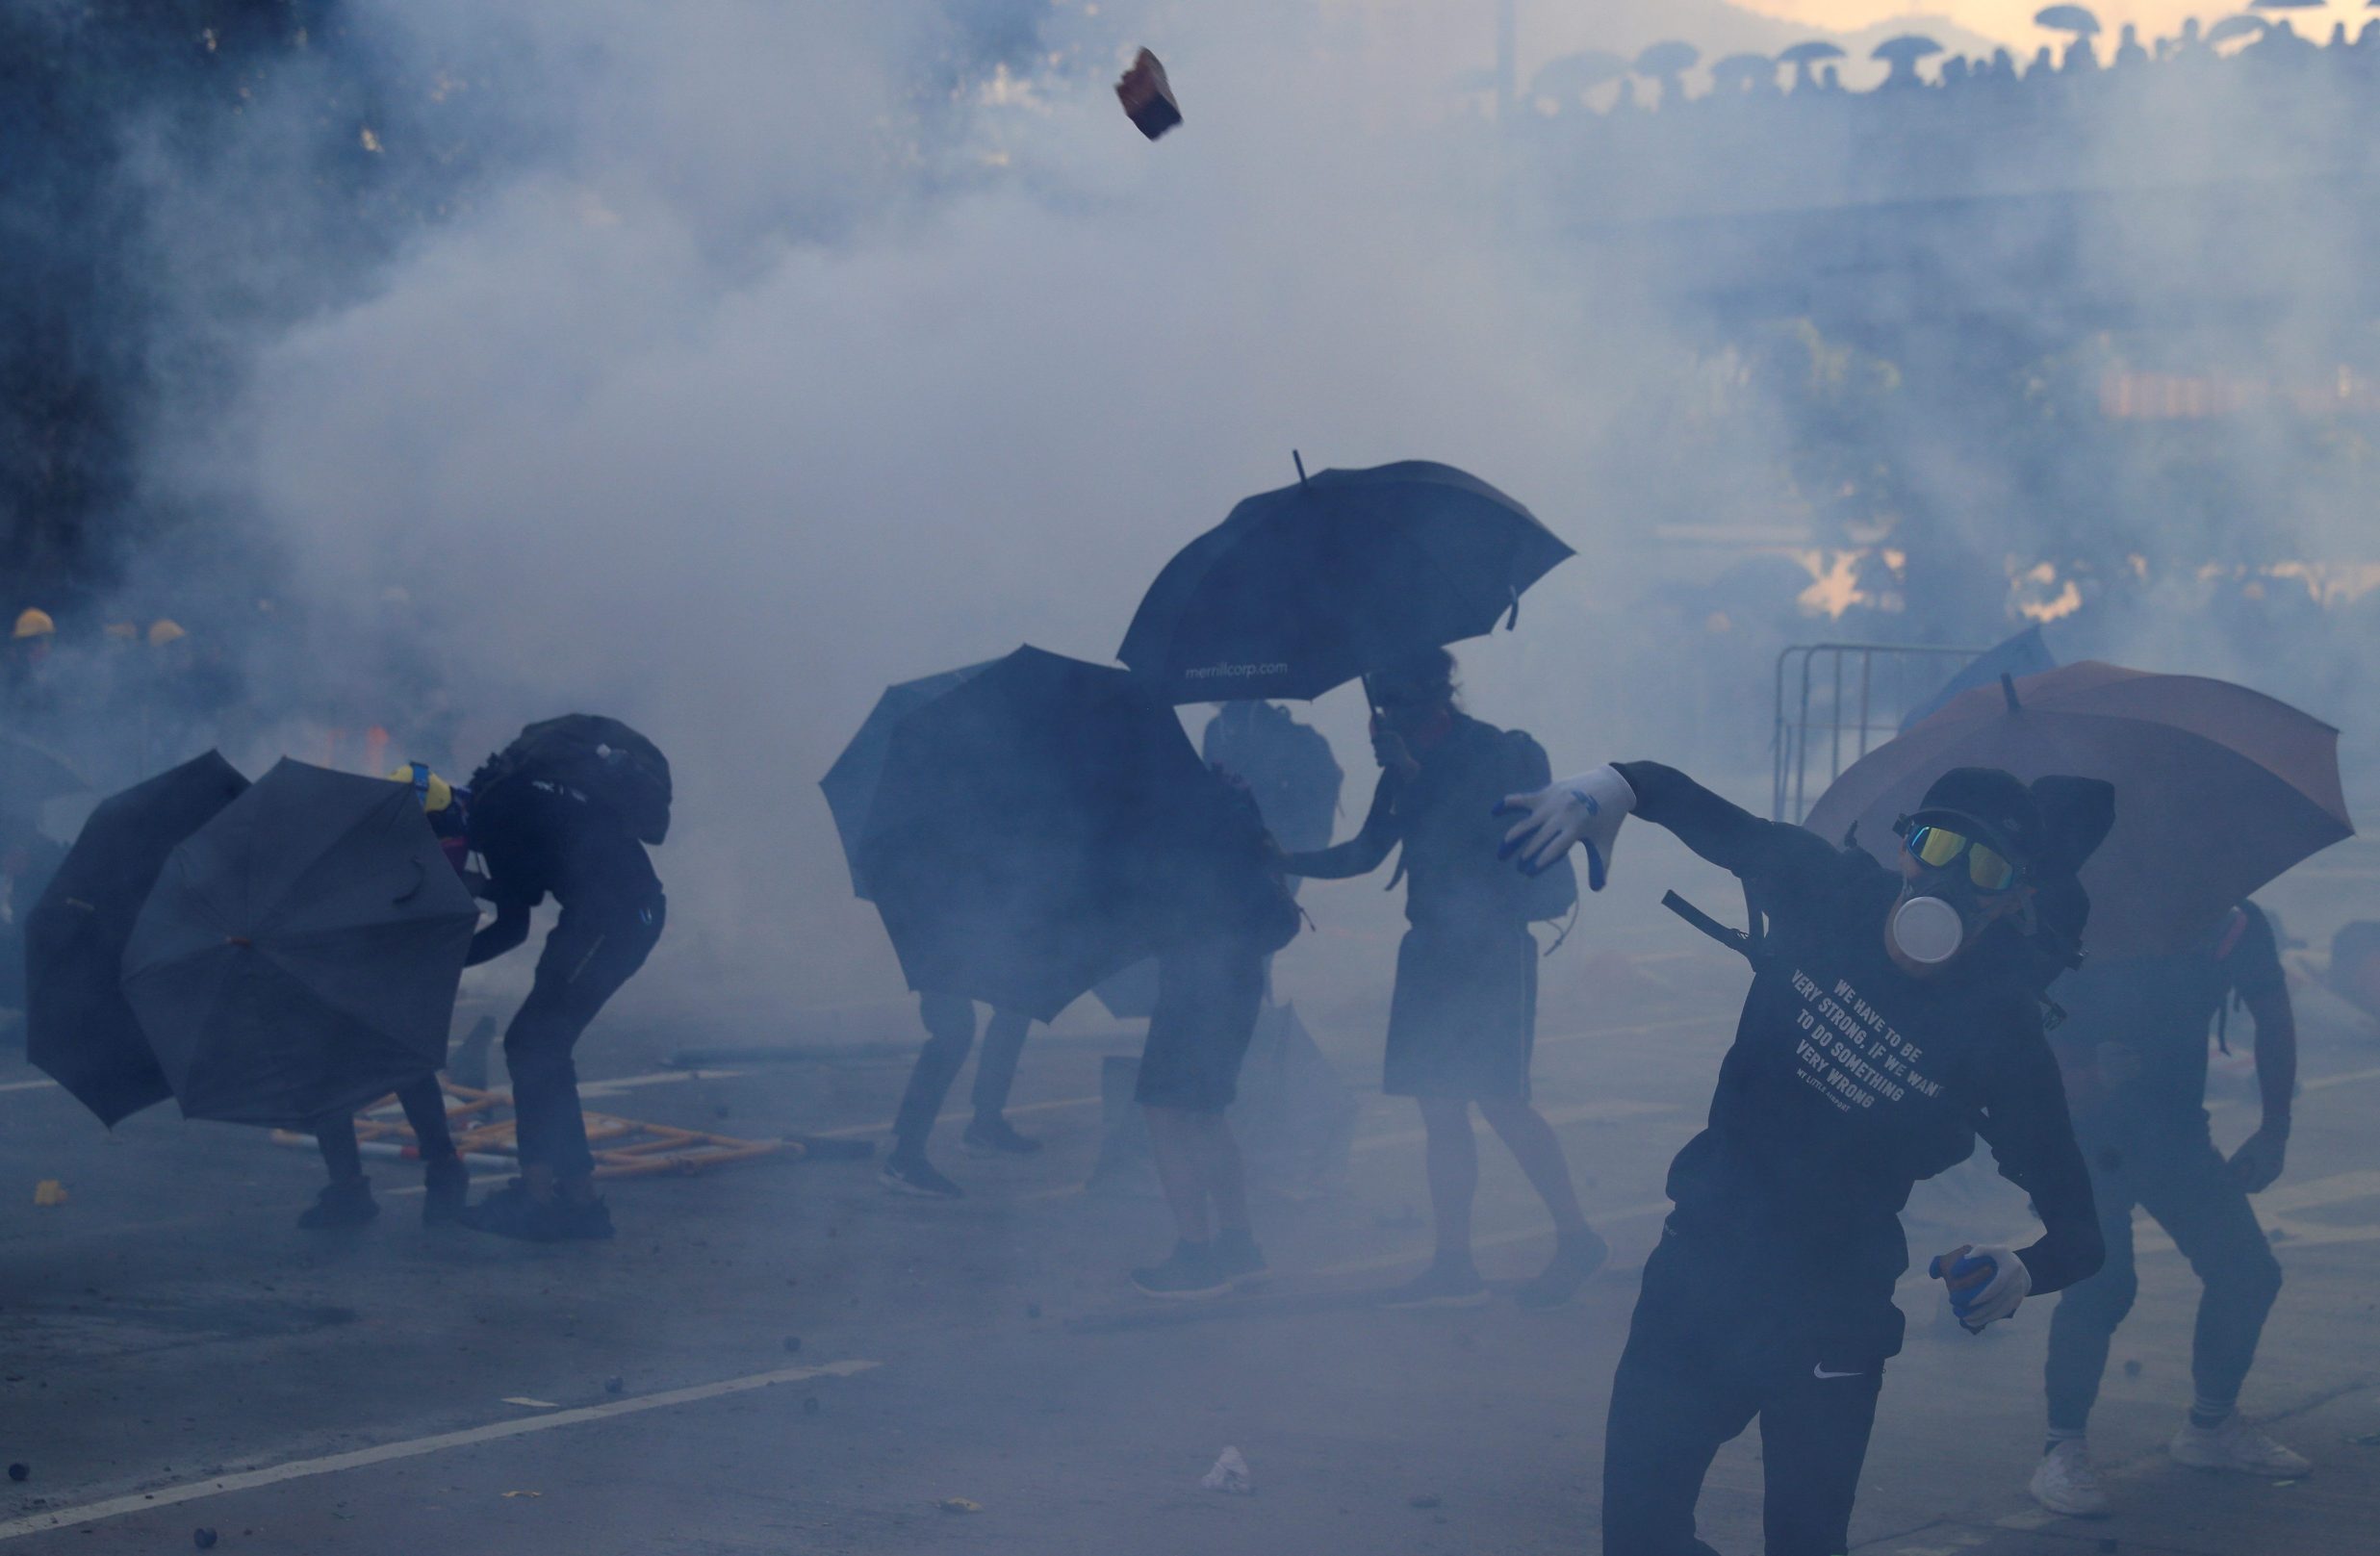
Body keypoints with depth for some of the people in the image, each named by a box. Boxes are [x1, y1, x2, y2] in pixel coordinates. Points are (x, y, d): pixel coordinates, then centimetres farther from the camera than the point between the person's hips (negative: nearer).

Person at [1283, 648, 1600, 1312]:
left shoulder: (1492, 753, -9)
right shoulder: (1410, 763, 13)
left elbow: (1457, 837, -19)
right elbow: (1366, 852, 20)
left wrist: (1409, 775, -18)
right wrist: (1288, 860, 14)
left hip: (1490, 951, -8)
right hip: (1433, 951, 8)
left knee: (1499, 1101, -10)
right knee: (1439, 1107, 4)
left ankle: (1576, 1237, 3)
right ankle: (1454, 1265, 6)